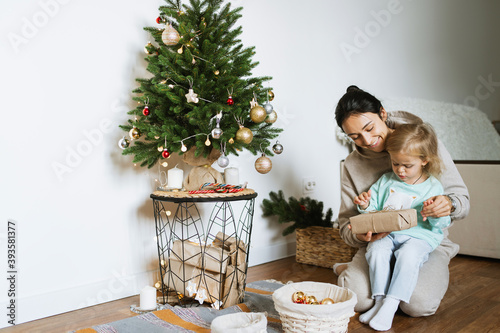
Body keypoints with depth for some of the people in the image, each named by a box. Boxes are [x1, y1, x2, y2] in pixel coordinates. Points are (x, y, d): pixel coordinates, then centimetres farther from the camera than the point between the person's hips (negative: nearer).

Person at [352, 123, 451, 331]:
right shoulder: (386, 181, 12)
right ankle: (380, 300, -19)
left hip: (419, 237, -3)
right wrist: (365, 205, -4)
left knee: (408, 255, -34)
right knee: (376, 250, -28)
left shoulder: (433, 188, 2)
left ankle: (391, 305, -27)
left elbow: (443, 223, 1)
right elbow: (374, 208, 19)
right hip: (387, 234, 3)